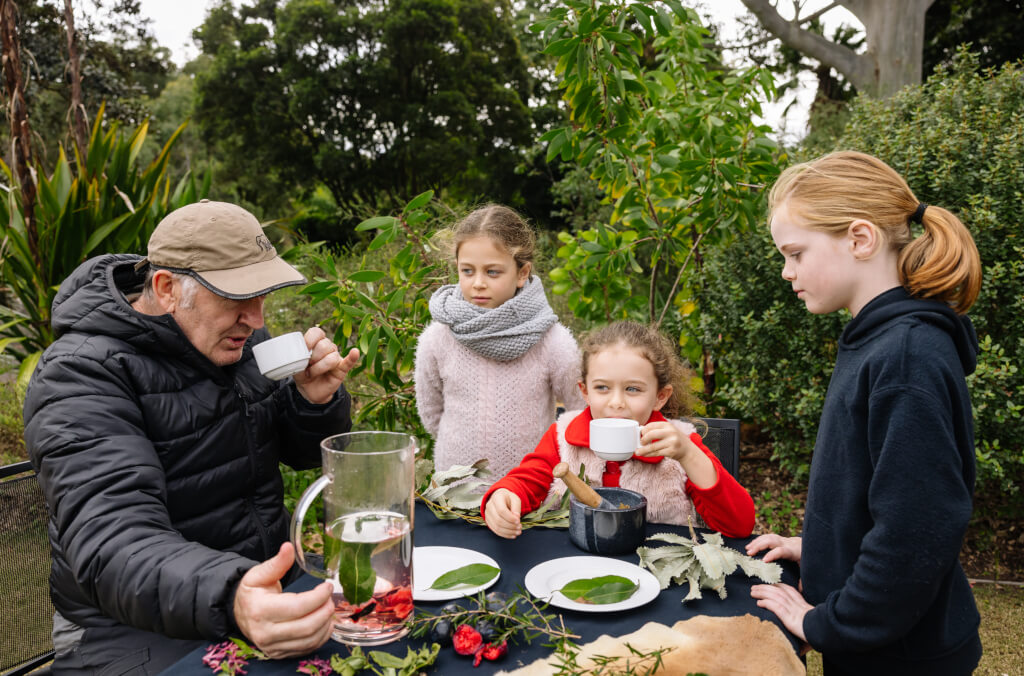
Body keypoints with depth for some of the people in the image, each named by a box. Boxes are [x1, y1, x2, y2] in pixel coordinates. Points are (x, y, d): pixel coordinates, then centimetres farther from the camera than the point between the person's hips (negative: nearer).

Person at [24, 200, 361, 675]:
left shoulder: (236, 335, 2)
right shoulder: (80, 376, -18)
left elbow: (303, 452, 11)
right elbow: (113, 544, -30)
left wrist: (316, 400, -12)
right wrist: (230, 601, -48)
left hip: (266, 585, 6)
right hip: (139, 629, -5)